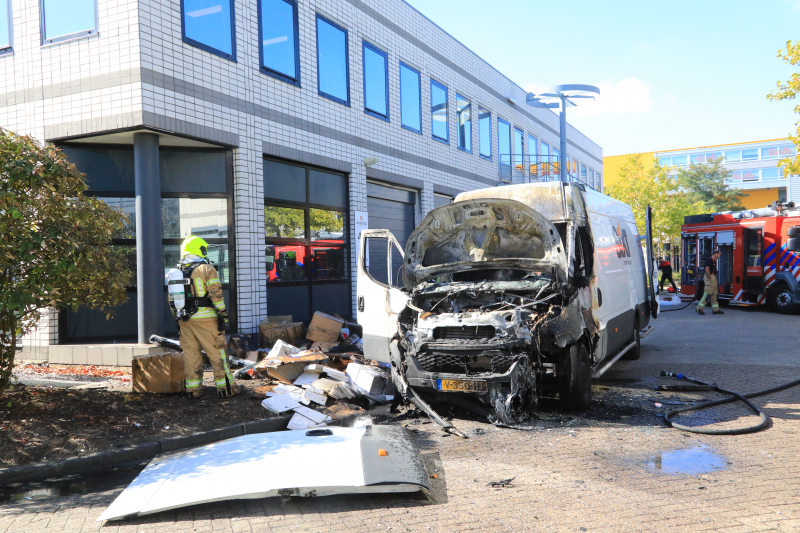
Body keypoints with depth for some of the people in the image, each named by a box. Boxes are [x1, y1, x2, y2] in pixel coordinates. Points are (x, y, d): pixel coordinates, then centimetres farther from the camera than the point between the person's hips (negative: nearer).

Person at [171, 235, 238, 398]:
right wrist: (223, 315, -7)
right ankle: (225, 387, 4)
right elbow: (216, 295, -12)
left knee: (190, 354, 11)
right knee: (217, 353, 1)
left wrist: (177, 318, 21)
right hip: (205, 319, -5)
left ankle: (193, 389, 13)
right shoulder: (207, 269, -6)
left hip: (185, 320, 5)